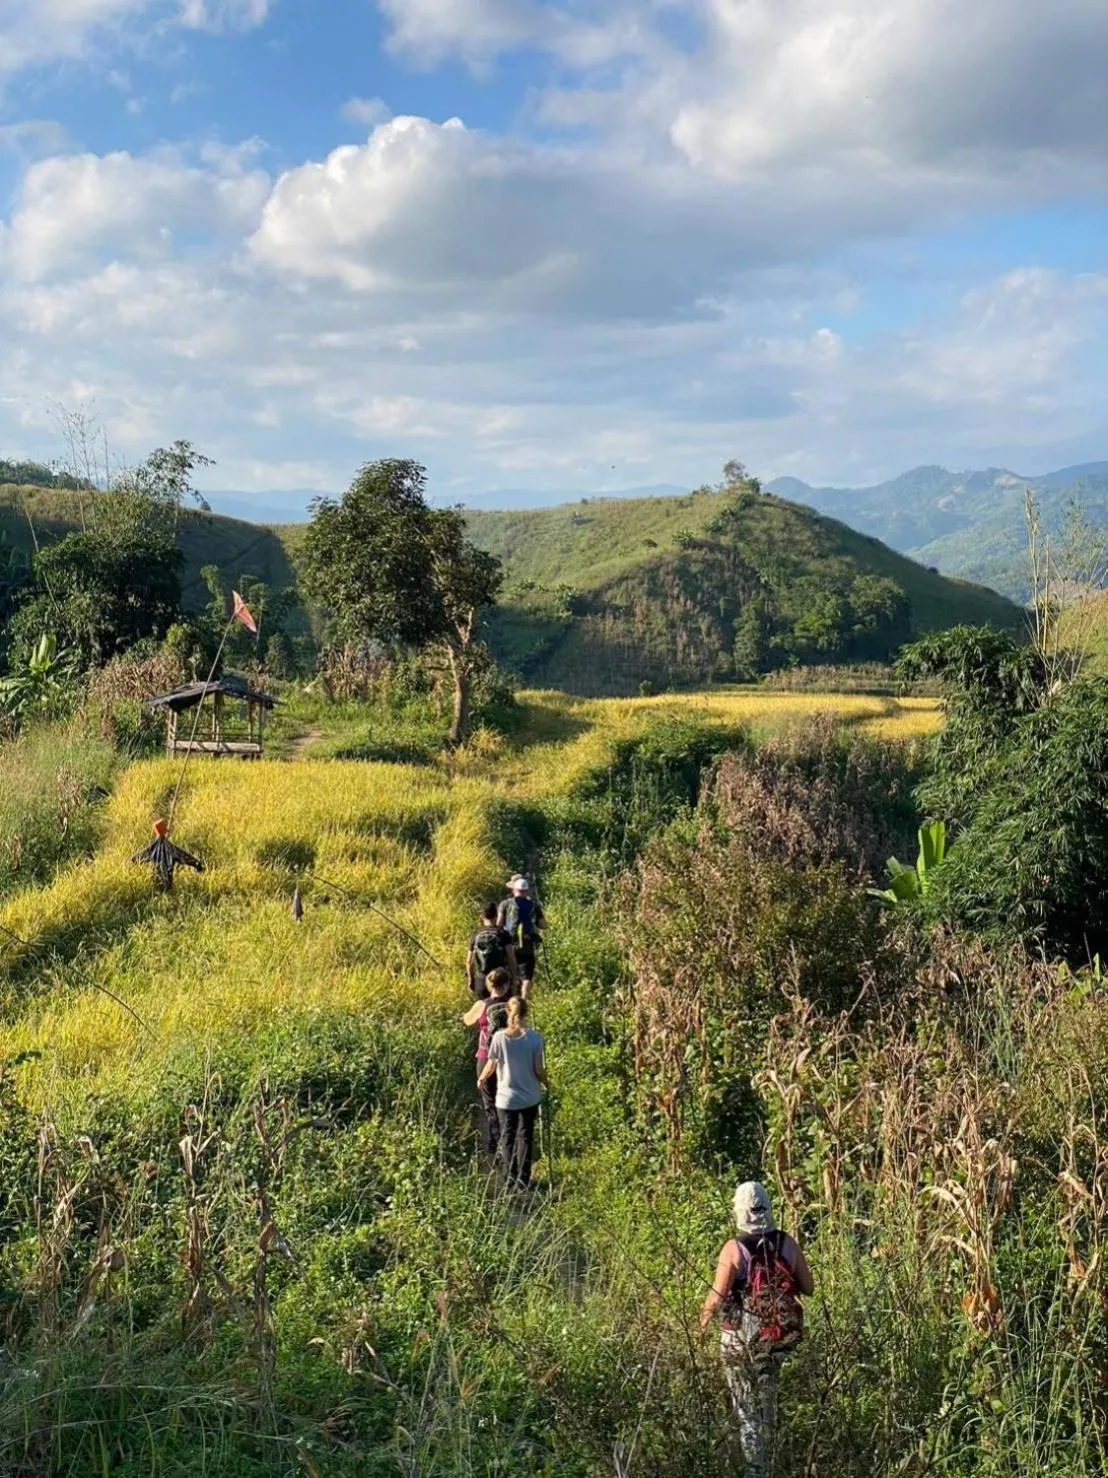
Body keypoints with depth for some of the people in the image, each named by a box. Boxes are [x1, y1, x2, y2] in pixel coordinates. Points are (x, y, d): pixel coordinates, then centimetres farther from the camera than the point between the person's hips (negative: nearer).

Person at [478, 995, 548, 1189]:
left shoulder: (499, 1037, -12)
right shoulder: (535, 1038, -14)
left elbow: (490, 1066, -4)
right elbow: (539, 1070, -10)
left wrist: (481, 1079, 17)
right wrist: (547, 1085, 11)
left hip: (506, 1098, 0)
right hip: (529, 1098, 0)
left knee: (507, 1138, 16)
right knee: (526, 1137, 14)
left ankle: (510, 1180, 20)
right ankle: (522, 1181, 16)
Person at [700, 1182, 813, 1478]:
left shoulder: (734, 1249, -16)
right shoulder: (788, 1244, -6)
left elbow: (717, 1297, -15)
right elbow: (808, 1288, 3)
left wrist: (704, 1320, 3)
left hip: (741, 1339, -4)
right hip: (778, 1337, 4)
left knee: (746, 1408, 9)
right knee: (767, 1399, 23)